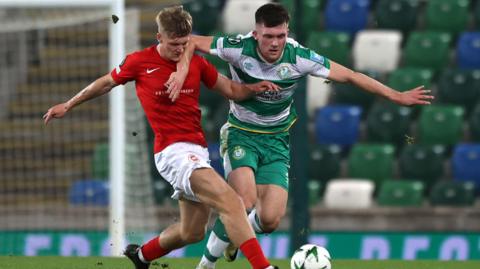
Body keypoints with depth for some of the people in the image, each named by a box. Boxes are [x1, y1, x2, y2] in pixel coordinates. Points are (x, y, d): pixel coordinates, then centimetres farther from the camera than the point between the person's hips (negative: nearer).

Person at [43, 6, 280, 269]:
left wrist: (254, 88, -5)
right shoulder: (140, 62, -3)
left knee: (192, 232, 15)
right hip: (172, 150, -7)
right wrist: (68, 105, 25)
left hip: (197, 151, 7)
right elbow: (106, 82, 13)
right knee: (230, 202, -25)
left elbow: (230, 89, 17)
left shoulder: (197, 62, 8)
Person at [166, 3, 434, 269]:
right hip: (240, 134, -2)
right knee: (244, 204, -27)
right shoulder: (239, 49, -19)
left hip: (276, 140, 2)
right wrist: (182, 71, -29)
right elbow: (192, 42, -9)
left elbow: (350, 75, -7)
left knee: (269, 220, -12)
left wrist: (397, 96, -7)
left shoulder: (299, 57, -16)